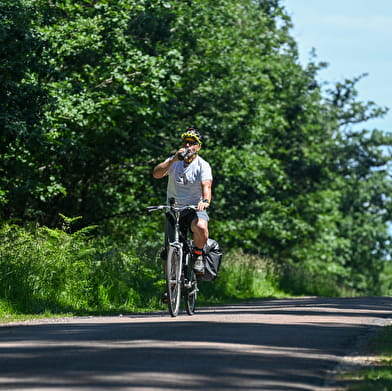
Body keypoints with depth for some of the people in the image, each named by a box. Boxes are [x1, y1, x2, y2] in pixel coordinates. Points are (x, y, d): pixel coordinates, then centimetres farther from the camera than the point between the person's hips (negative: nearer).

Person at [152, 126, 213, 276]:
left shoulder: (203, 165, -6)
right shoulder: (173, 161, 1)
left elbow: (206, 186, -22)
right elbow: (156, 174, -16)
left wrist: (206, 200, -44)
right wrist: (173, 160, -30)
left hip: (194, 209, -2)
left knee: (201, 227, -36)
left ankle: (198, 255, -8)